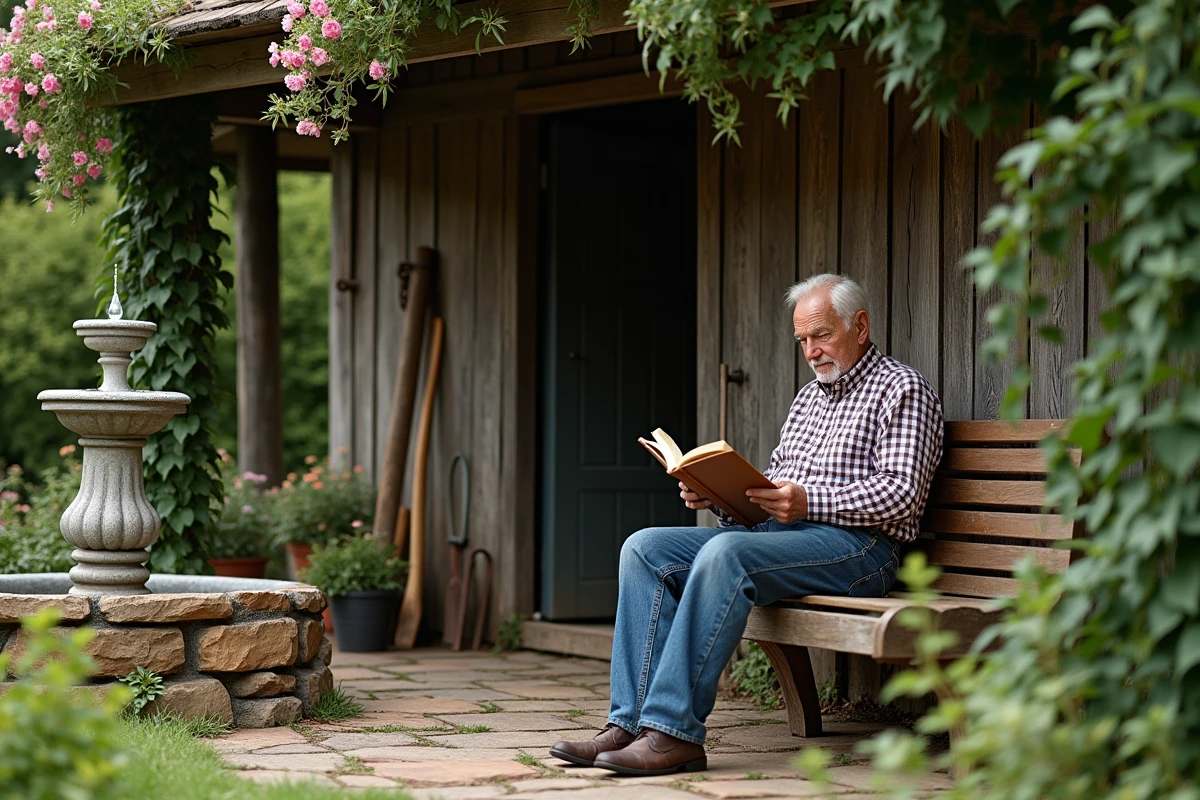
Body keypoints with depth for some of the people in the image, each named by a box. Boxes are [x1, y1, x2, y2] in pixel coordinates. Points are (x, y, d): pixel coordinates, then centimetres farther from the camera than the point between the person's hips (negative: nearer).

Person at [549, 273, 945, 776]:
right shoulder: (809, 397, 27)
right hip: (776, 532, 9)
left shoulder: (902, 389, 1)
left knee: (726, 553, -35)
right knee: (645, 549, -10)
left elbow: (901, 493, -11)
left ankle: (674, 731, -39)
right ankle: (633, 720, -22)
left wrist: (808, 502, -21)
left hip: (856, 546, -8)